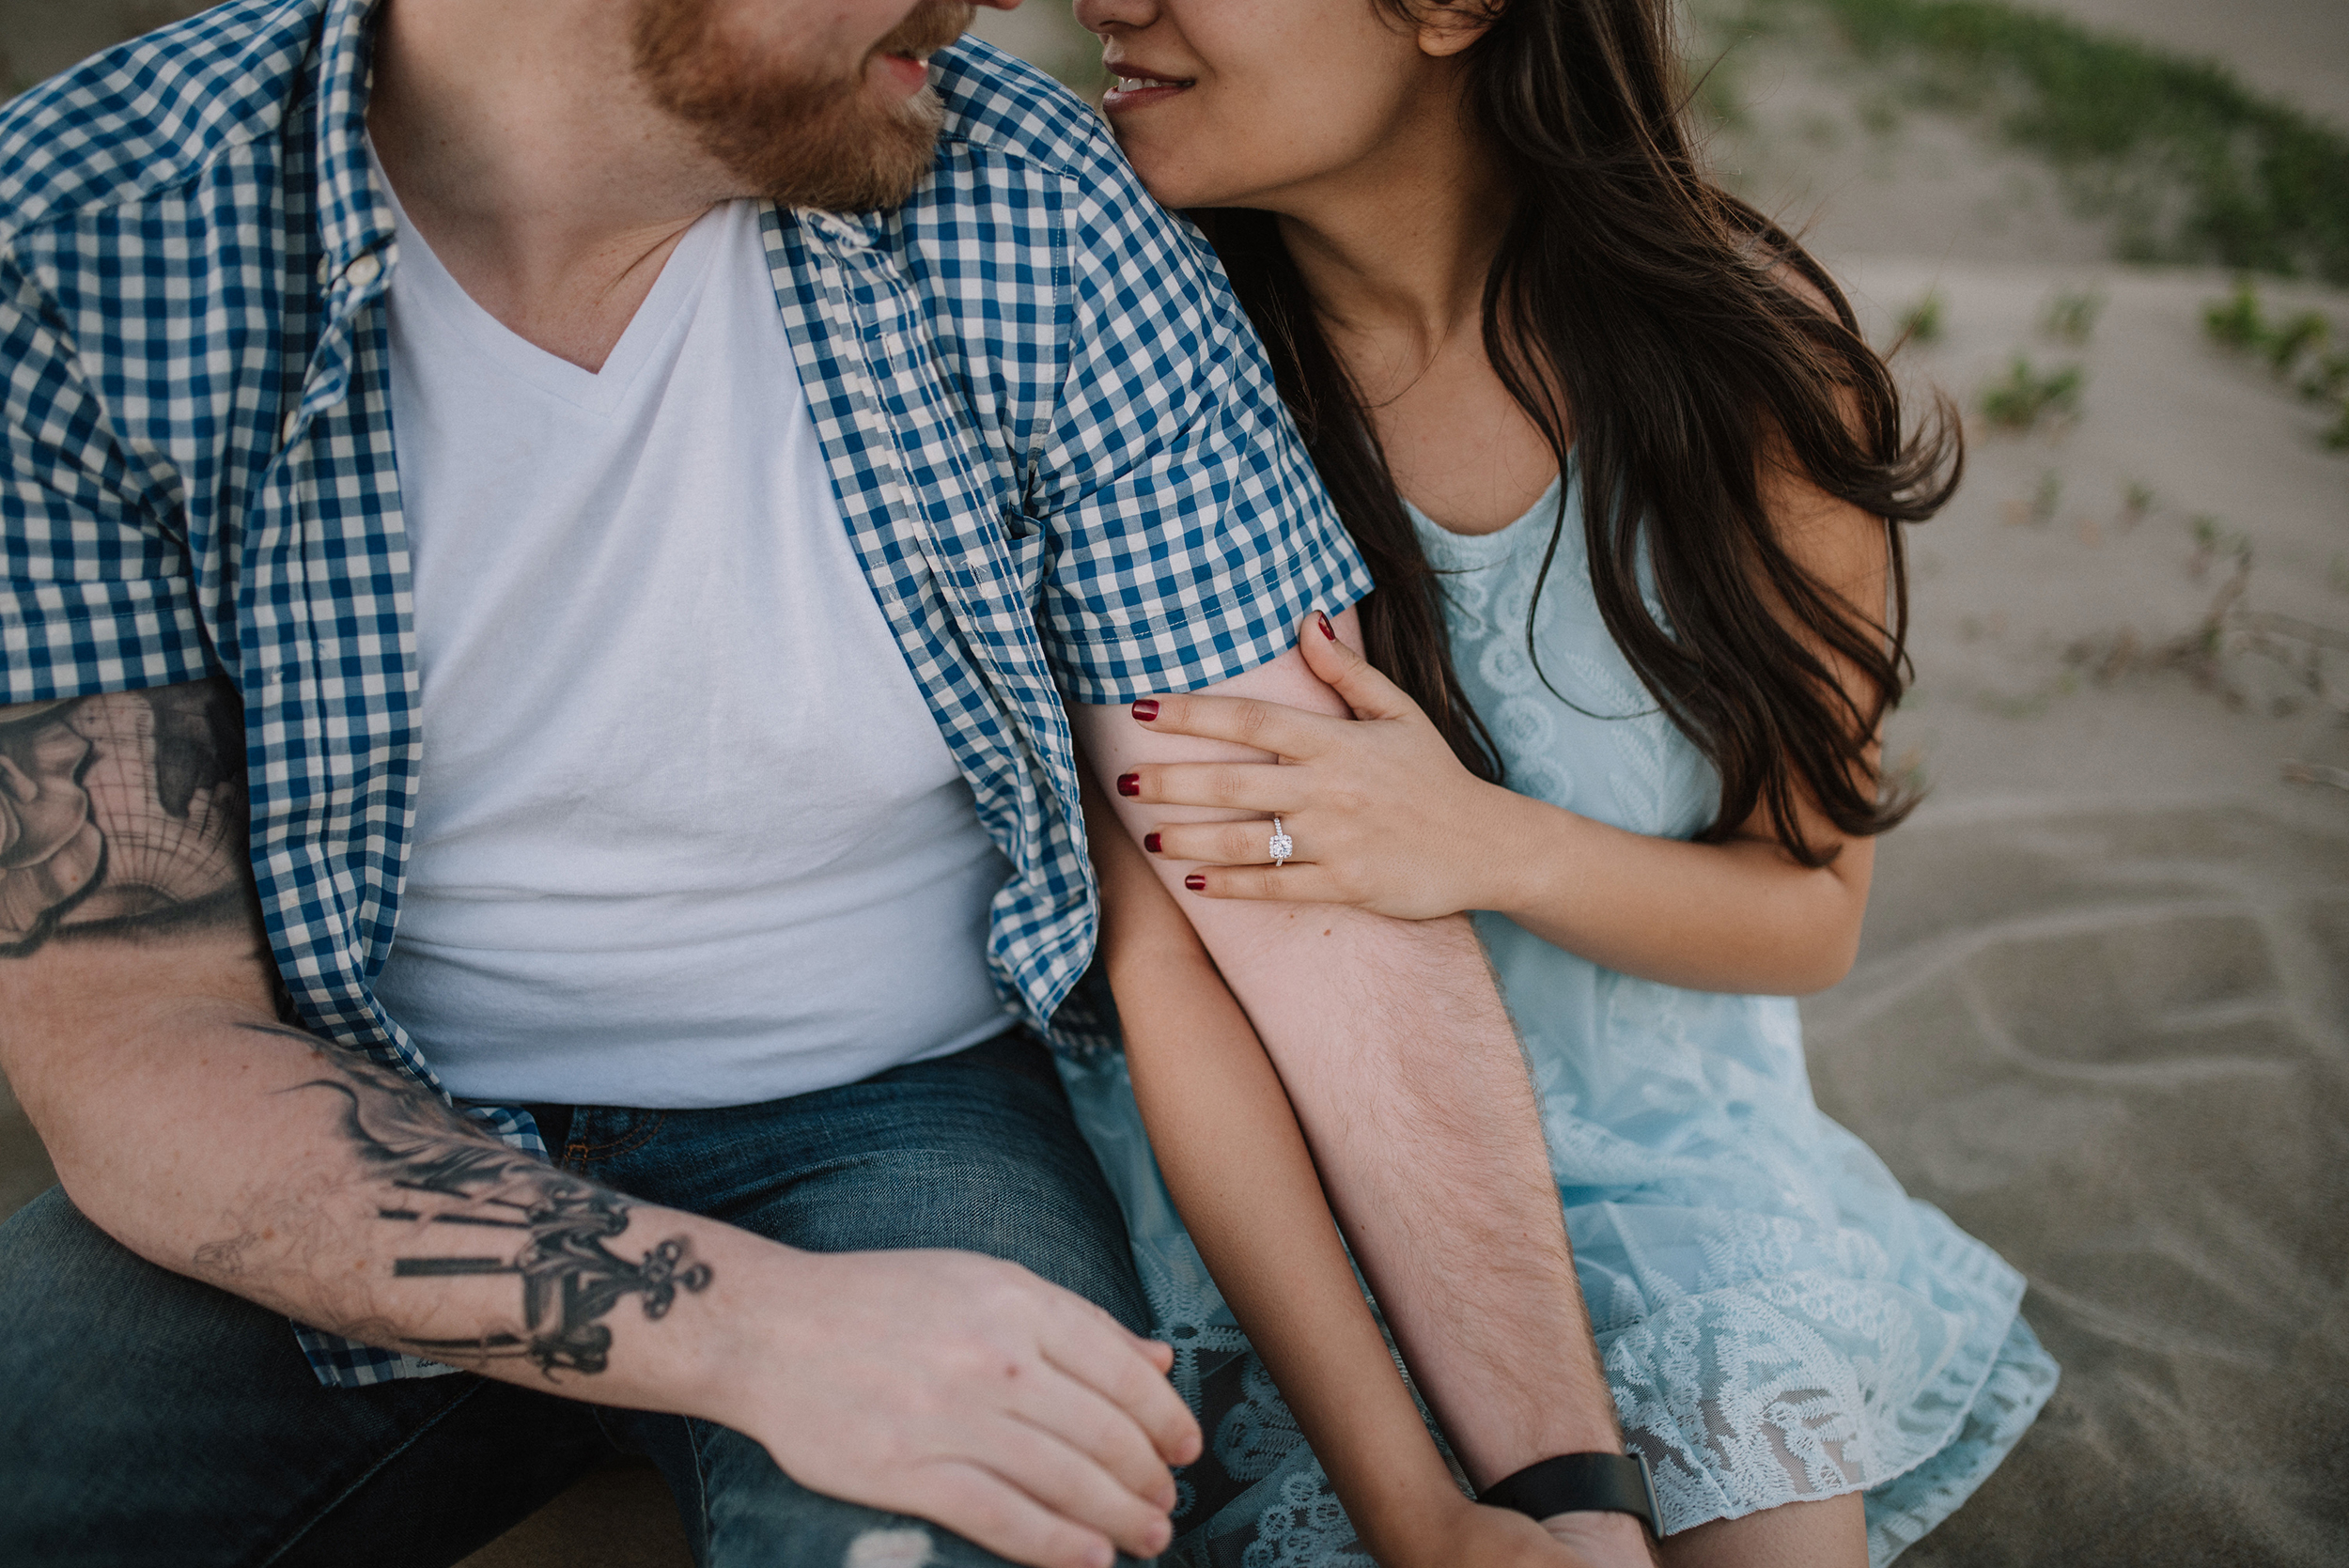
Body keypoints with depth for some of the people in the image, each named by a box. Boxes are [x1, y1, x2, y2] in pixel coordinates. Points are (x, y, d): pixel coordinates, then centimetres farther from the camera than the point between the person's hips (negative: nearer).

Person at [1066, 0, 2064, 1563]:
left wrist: (1486, 844, -27)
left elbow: (1812, 911, -5)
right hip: (1276, 1196, -1)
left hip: (1660, 1158, 1)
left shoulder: (1747, 352, -14)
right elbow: (1161, 966, -19)